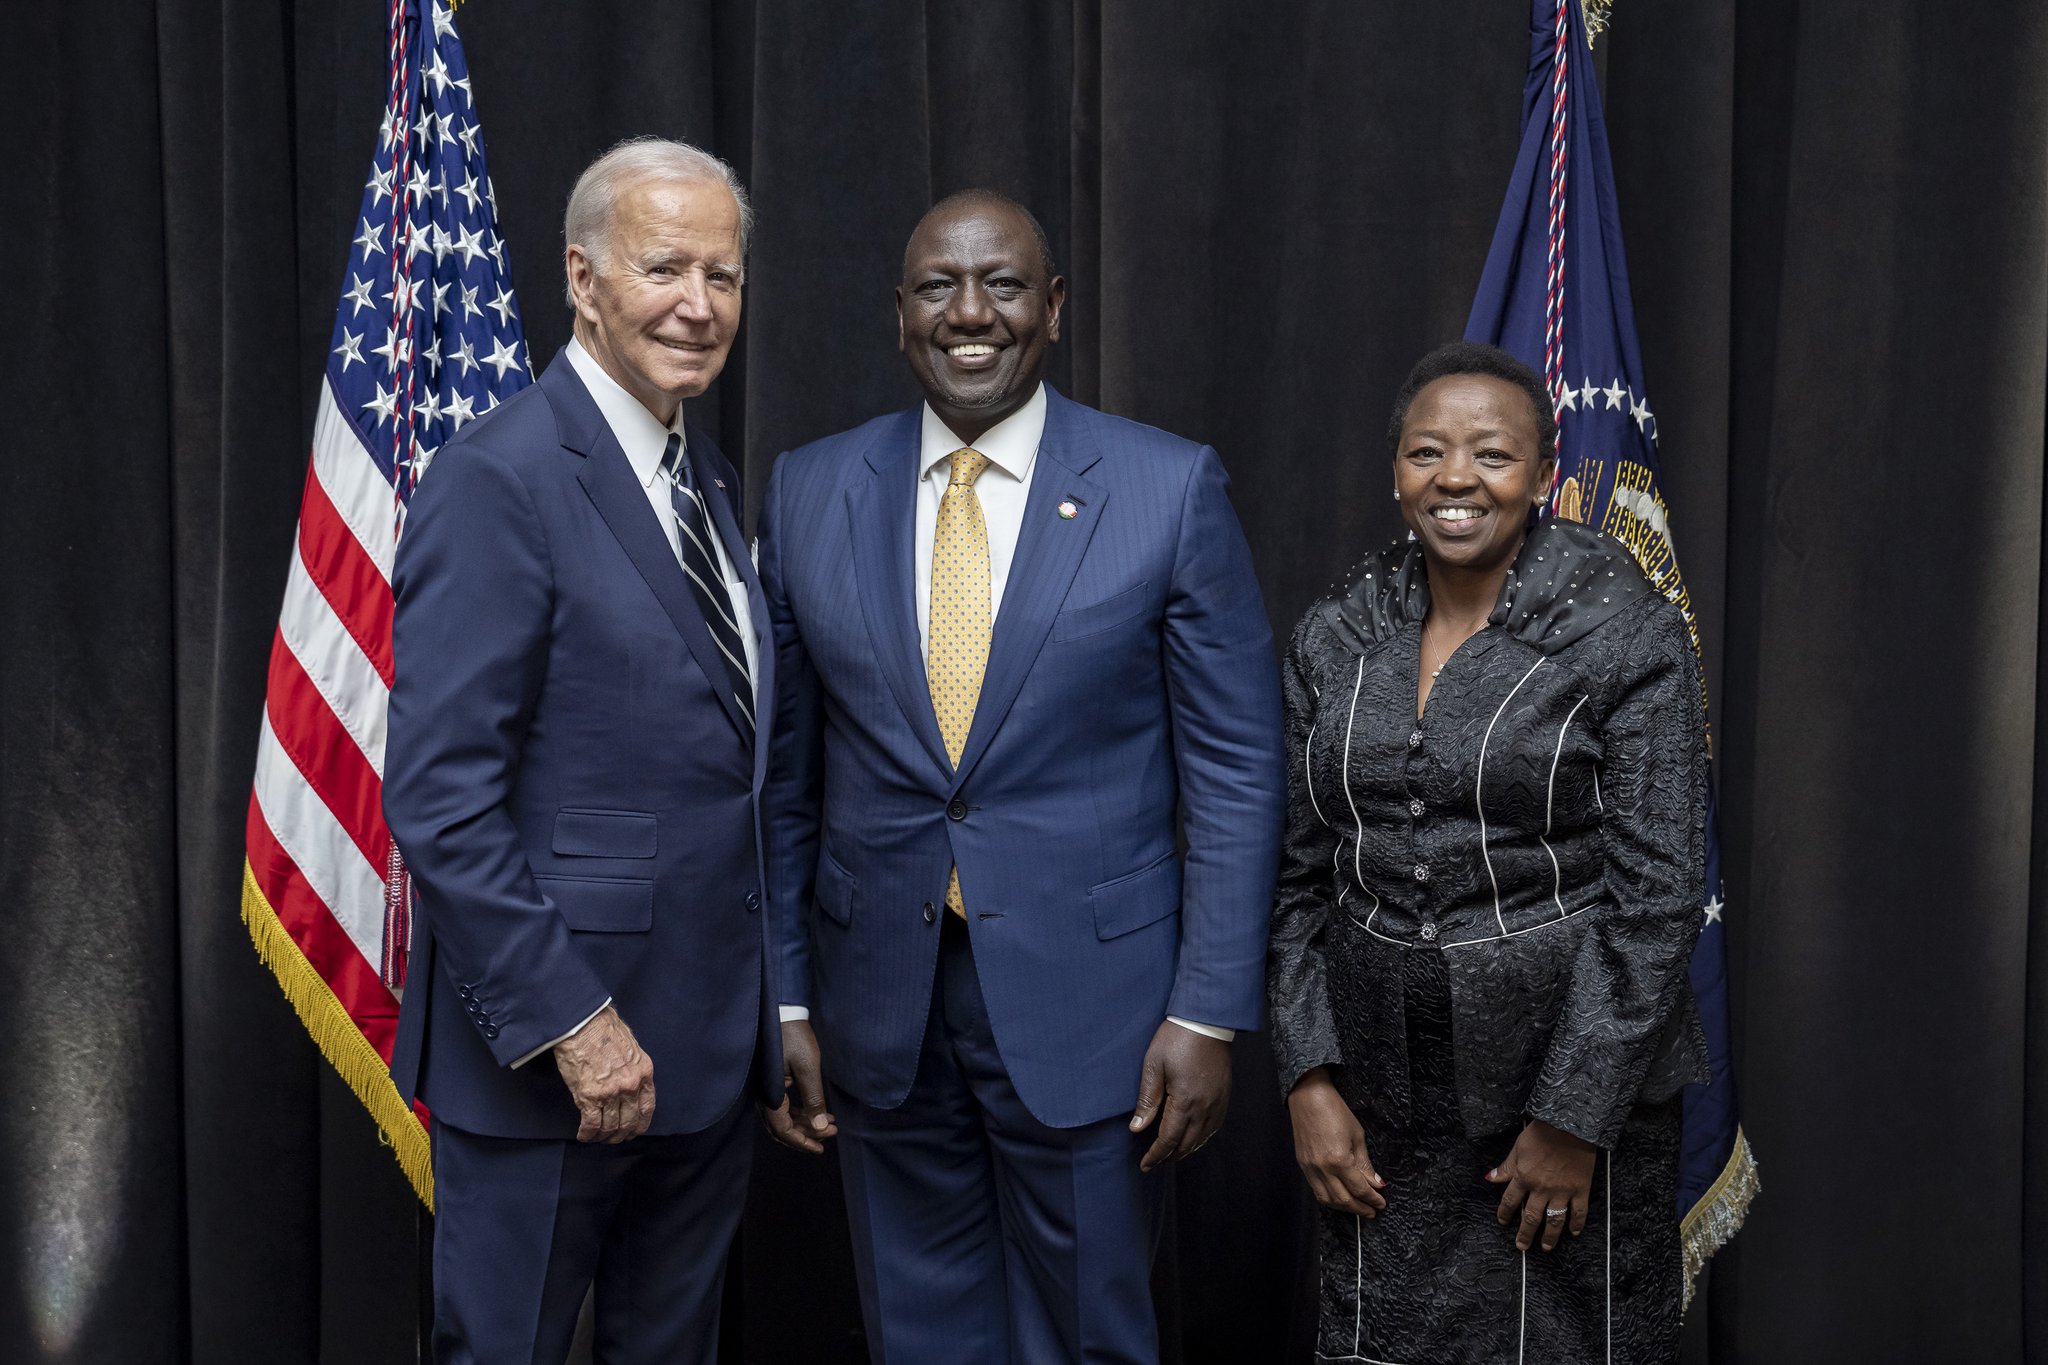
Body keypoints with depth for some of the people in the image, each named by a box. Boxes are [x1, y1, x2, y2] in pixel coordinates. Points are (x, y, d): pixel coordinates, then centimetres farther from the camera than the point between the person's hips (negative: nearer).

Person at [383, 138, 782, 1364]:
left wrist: (763, 1005, 12)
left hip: (709, 1049, 8)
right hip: (551, 1053, -7)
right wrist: (572, 1022, -20)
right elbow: (441, 798, -19)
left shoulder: (715, 482, 11)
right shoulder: (501, 480, -14)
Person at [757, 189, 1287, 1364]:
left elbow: (1236, 769, -4)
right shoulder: (810, 492, 3)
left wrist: (1210, 1010, -8)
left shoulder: (1172, 488, -5)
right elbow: (785, 771, 6)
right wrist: (784, 999, 5)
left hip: (1087, 1002, -2)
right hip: (880, 1003, 3)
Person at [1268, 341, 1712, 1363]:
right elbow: (1303, 875, 7)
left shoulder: (1627, 637, -8)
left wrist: (1574, 1118, -12)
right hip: (1378, 1096, 4)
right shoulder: (1332, 641, 4)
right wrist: (1309, 1078, 0)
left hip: (1576, 1079, -3)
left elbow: (1657, 896, -10)